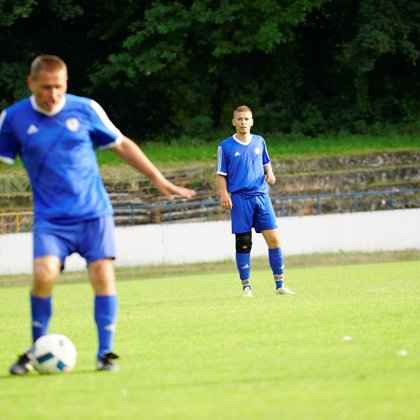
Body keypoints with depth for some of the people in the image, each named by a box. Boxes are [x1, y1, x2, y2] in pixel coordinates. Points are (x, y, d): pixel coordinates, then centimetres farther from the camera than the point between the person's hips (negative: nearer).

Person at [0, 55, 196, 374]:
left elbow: (122, 144, 11)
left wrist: (158, 179, 12)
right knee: (44, 274, -19)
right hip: (50, 218, -1)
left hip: (94, 212, 1)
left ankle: (105, 353, -2)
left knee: (103, 274, -12)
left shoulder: (85, 109, 0)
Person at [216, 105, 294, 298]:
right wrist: (224, 194, -12)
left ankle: (280, 285, 3)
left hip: (261, 196, 3)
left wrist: (269, 173, 1)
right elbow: (221, 174, 2)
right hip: (240, 198, -3)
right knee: (243, 244, -1)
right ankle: (246, 286, 8)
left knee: (274, 239, -4)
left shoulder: (259, 142, 10)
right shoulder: (226, 146, 0)